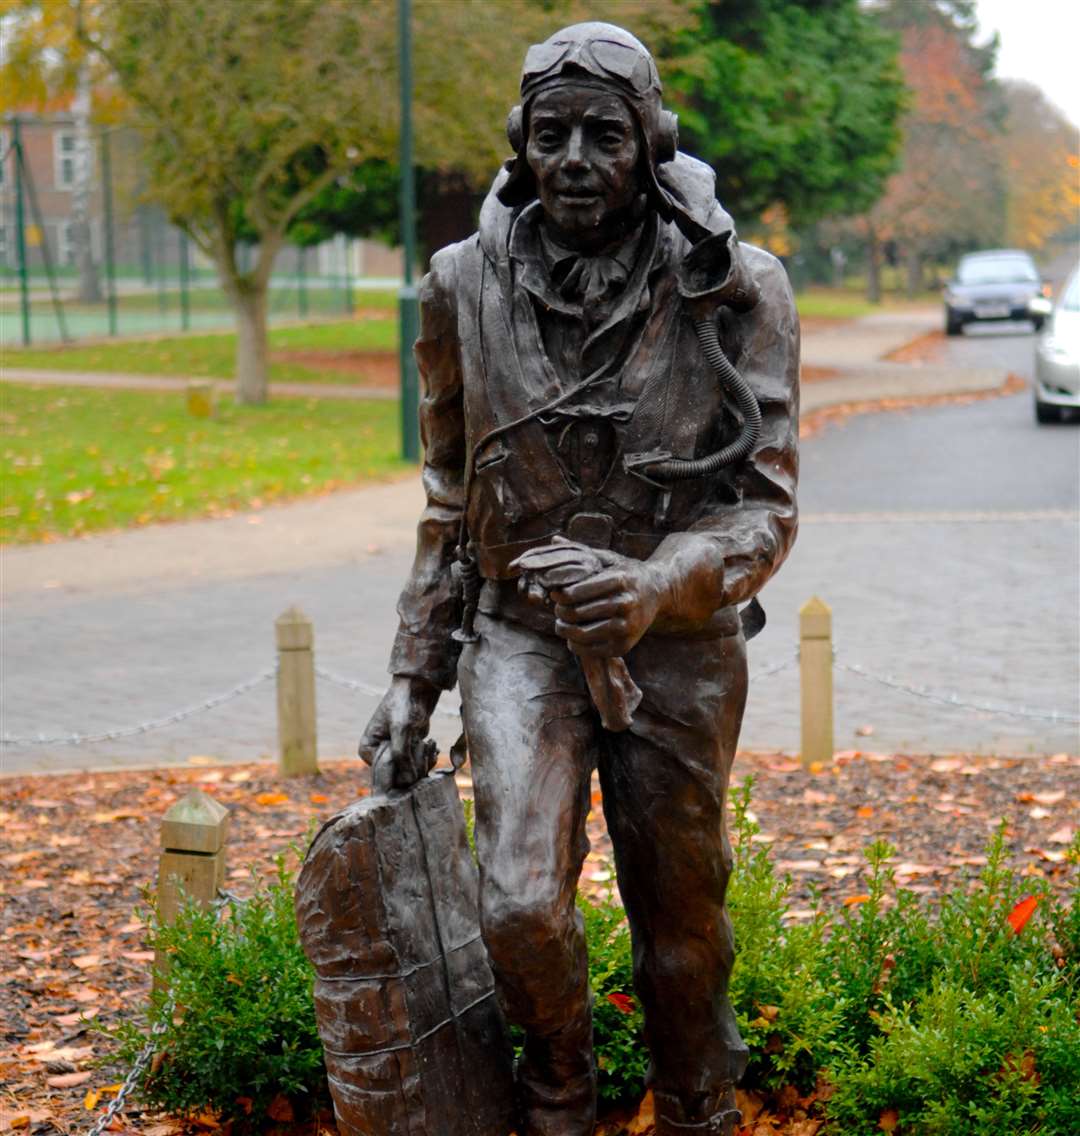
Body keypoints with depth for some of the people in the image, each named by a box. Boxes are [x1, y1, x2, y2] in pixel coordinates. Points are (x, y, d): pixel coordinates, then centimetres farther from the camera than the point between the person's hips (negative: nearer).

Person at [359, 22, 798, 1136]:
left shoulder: (734, 292, -9)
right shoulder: (465, 287, -3)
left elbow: (764, 507, -11)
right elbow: (449, 501, 8)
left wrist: (652, 587, -31)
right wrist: (412, 677, 7)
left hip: (680, 647, 0)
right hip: (519, 634, 0)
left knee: (683, 923, 12)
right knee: (522, 907, -19)